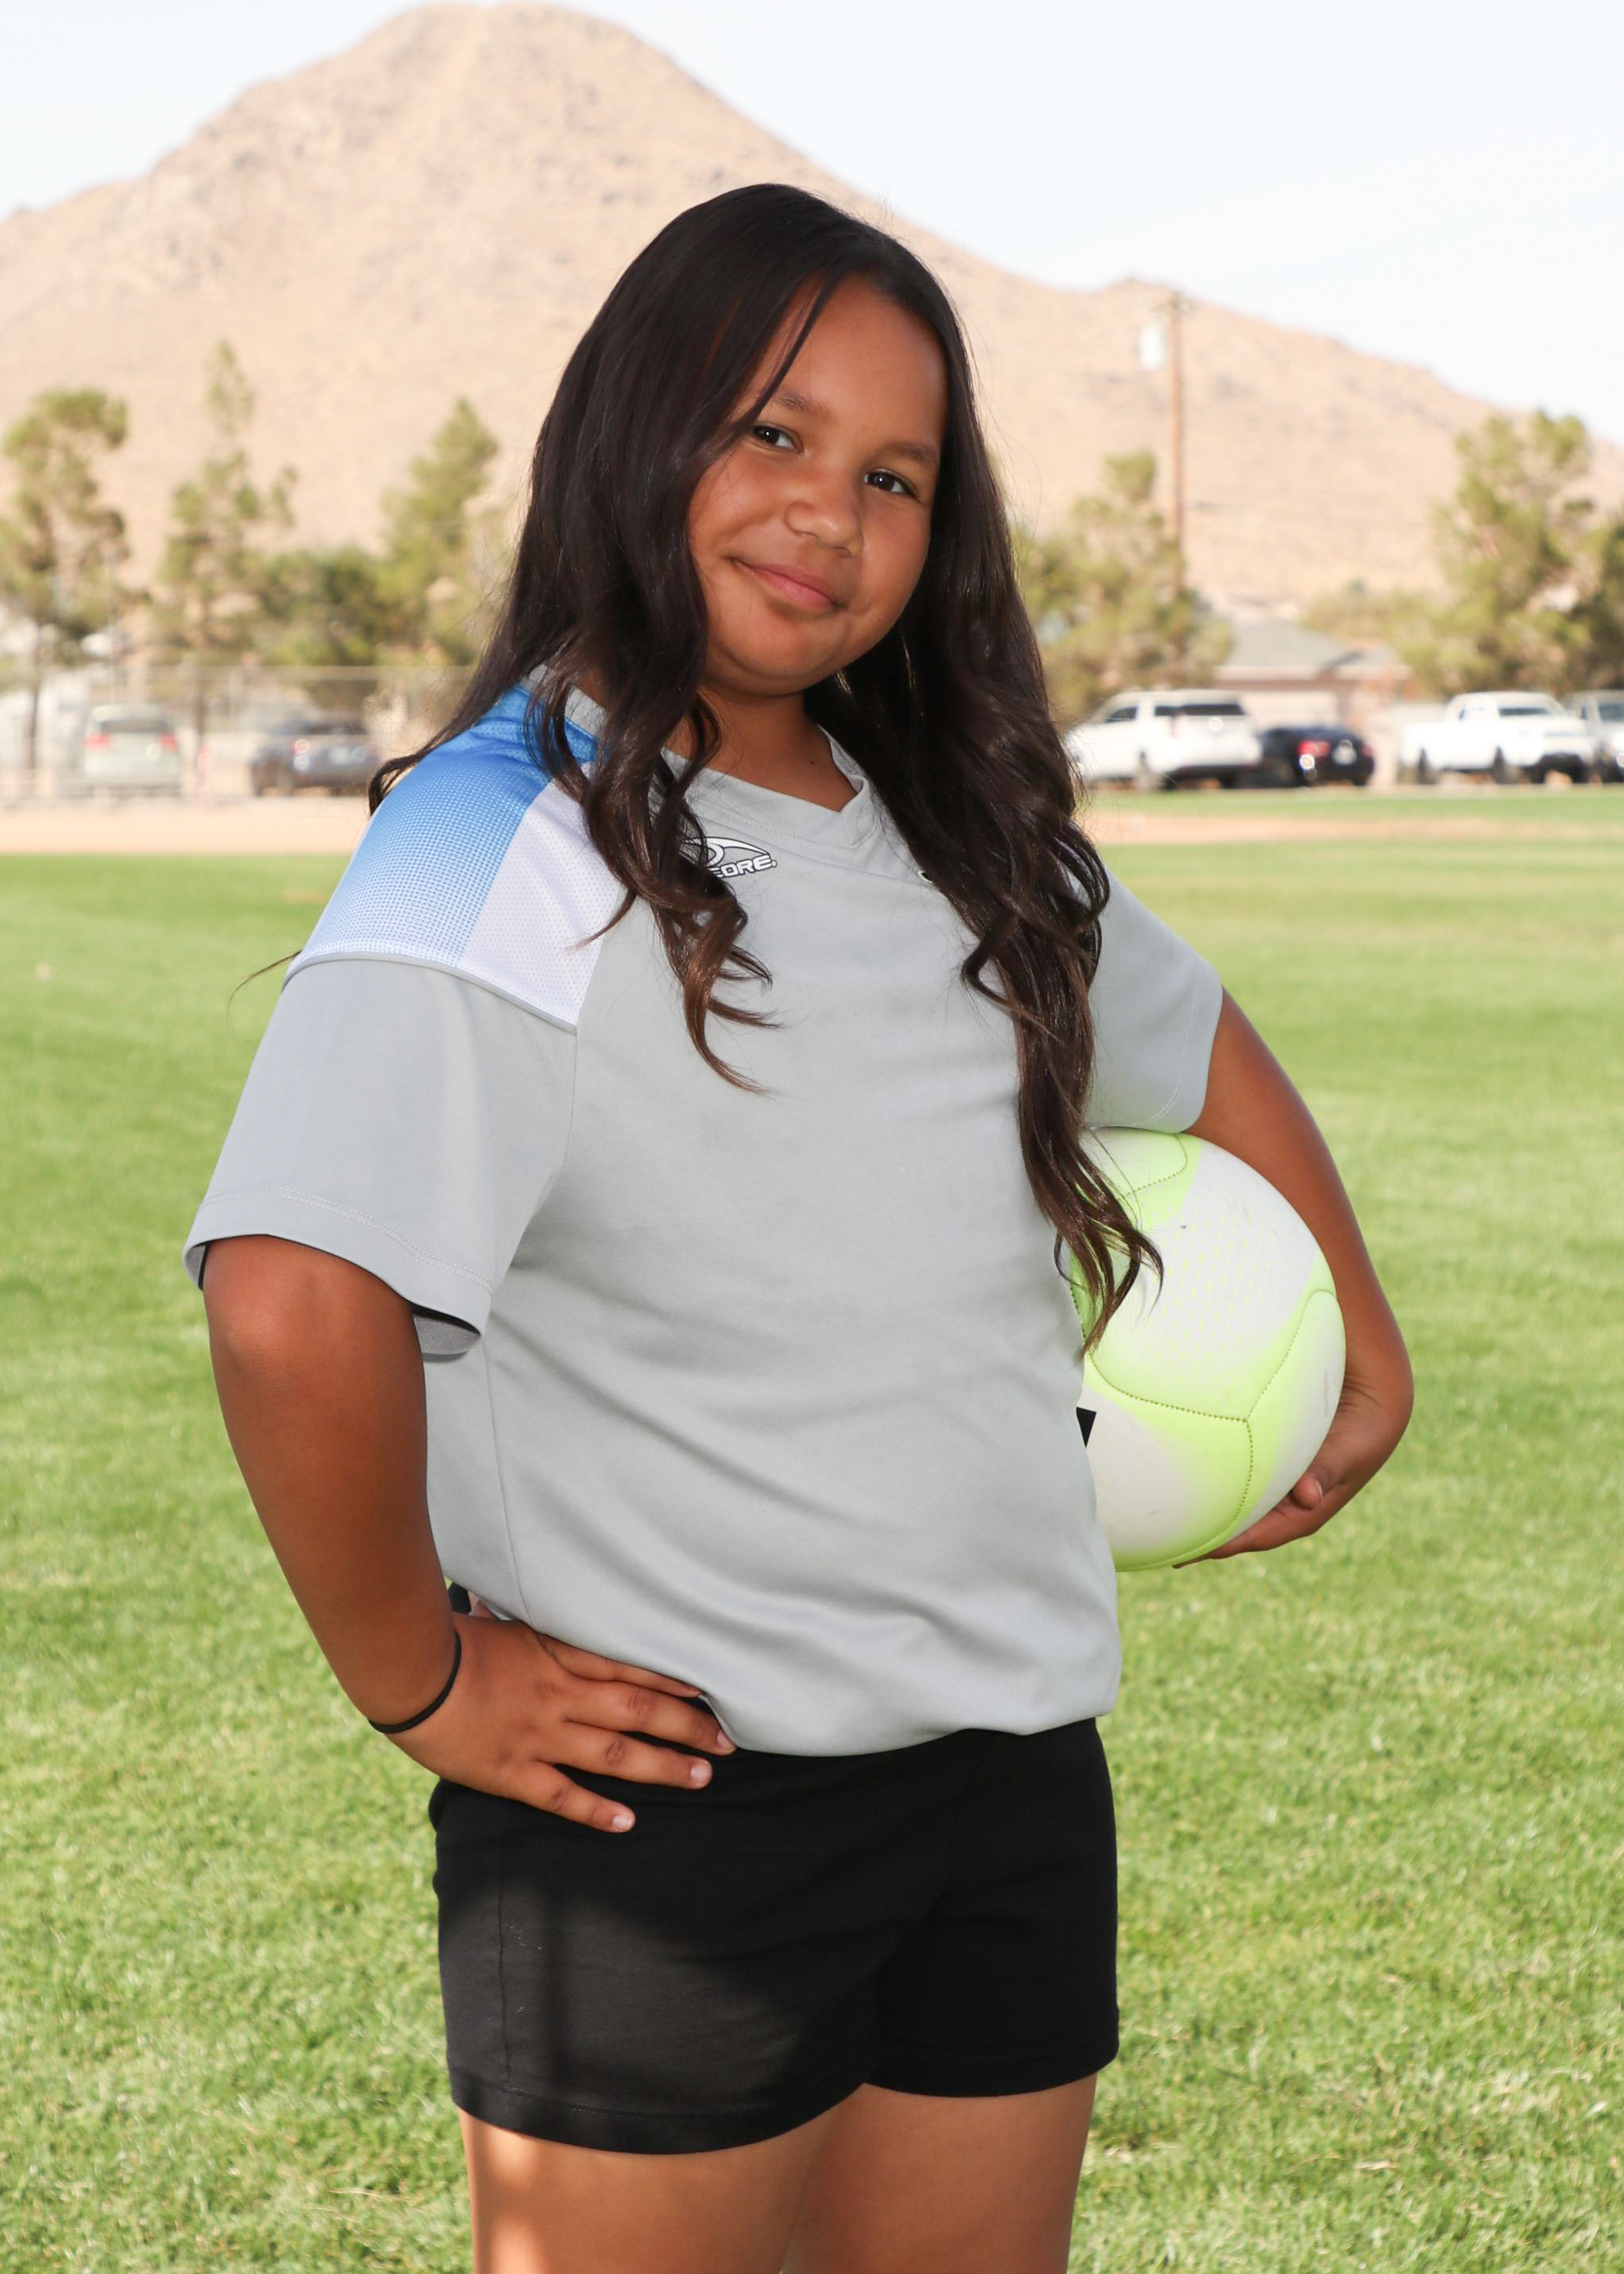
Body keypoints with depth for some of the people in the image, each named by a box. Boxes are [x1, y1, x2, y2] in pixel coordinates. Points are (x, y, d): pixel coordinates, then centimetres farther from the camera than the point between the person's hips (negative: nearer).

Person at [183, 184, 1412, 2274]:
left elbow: (1196, 1046, 29)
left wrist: (1363, 1356, 27)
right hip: (665, 1804, -7)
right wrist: (414, 1681, -22)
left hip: (1014, 1783, 7)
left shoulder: (968, 837, 8)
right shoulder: (515, 844, -16)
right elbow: (296, 1311, -30)